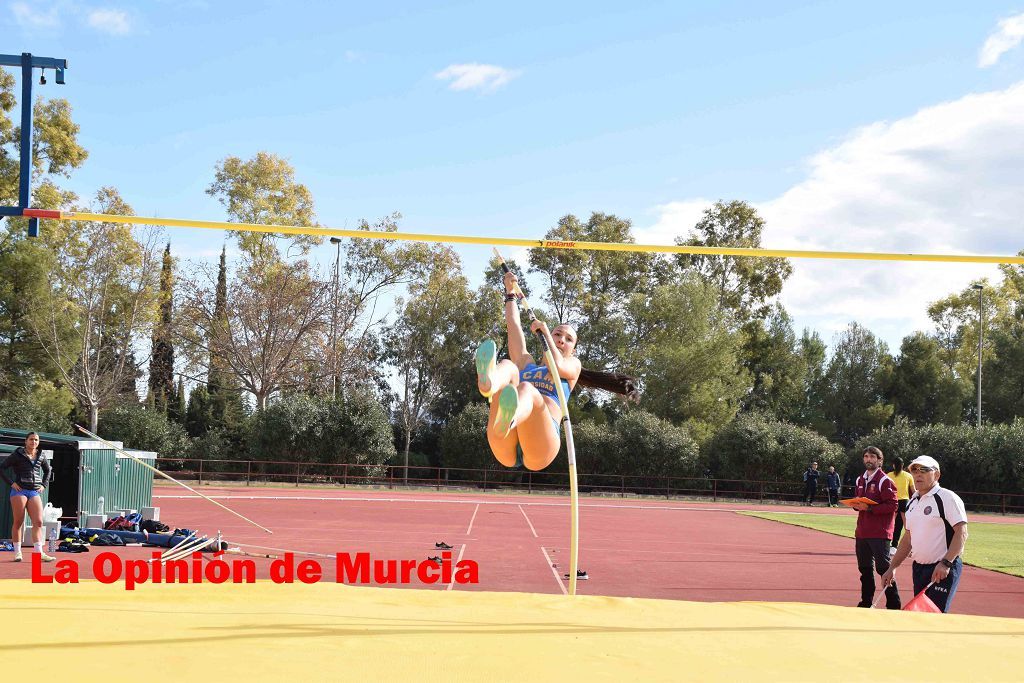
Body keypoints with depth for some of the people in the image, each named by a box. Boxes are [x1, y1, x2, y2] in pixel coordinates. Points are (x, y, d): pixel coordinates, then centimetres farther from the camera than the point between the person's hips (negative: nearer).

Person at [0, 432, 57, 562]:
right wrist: (11, 483, -9)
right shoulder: (17, 455, -2)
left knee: (38, 522, -7)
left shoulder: (40, 456, 11)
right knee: (18, 522, 0)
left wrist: (44, 485, 16)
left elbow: (47, 470, 29)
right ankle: (17, 552, 8)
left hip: (35, 492, 4)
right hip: (19, 491, -4)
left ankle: (39, 552, -11)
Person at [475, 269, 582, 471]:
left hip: (540, 448, -2)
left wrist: (544, 331, 18)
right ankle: (489, 382, -65)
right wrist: (510, 292, 38)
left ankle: (506, 421, -79)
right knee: (507, 367, -22)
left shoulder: (573, 365, 31)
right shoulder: (525, 363, 39)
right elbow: (514, 324, 35)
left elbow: (557, 365, 7)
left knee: (526, 389, -36)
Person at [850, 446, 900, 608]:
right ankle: (866, 602, 24)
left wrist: (869, 508, -21)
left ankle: (894, 605, -1)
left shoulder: (885, 481, -9)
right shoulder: (861, 480, 15)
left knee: (884, 568, -7)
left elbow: (892, 505, -15)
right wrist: (856, 505, 2)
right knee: (865, 569, 14)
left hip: (880, 533, -8)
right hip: (862, 532, 8)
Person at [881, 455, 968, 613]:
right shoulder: (912, 502, 16)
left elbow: (961, 532, -17)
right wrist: (892, 568, 18)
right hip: (919, 568, 8)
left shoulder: (948, 498, -9)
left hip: (942, 570, -8)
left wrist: (945, 563, -25)